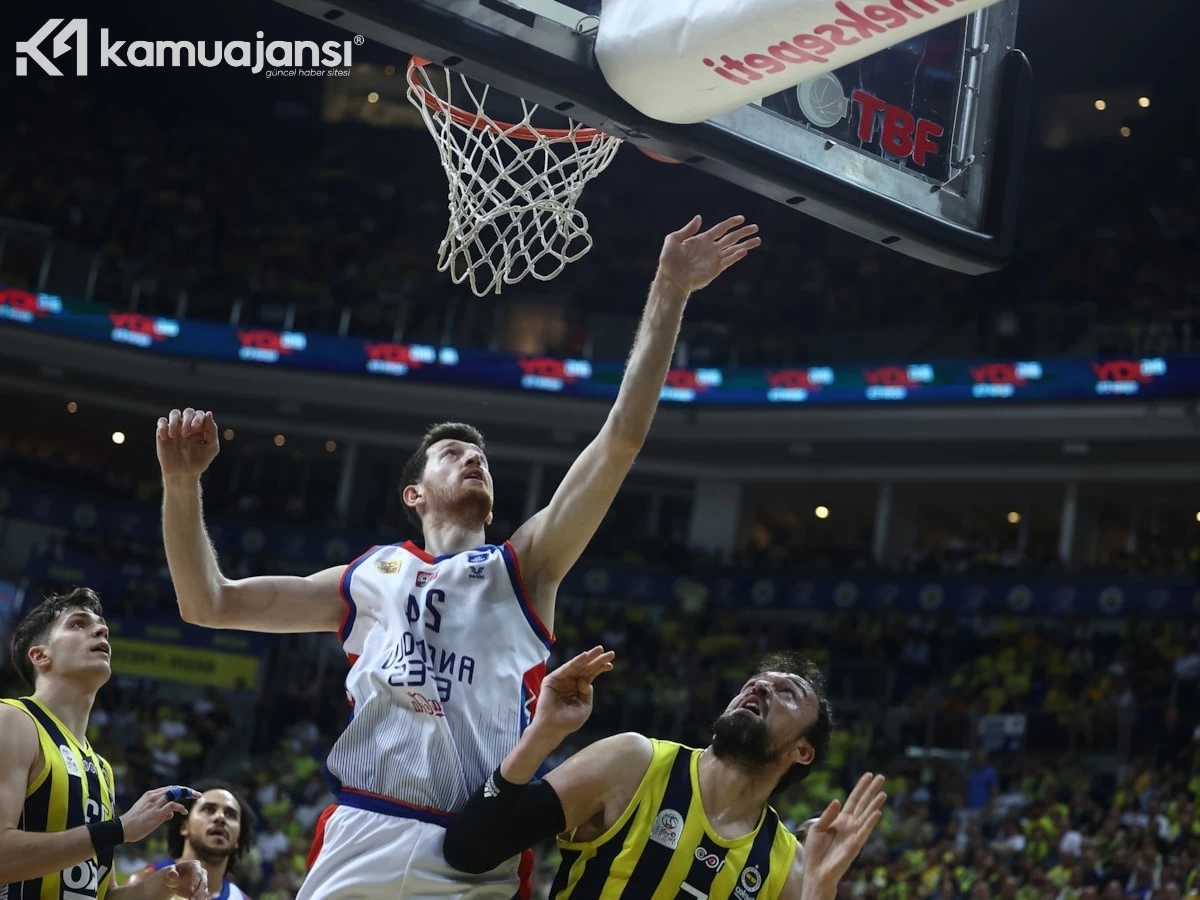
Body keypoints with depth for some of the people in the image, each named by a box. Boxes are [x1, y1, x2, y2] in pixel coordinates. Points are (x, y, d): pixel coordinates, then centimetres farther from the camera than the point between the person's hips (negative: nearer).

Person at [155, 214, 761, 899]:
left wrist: (669, 293, -1)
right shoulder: (371, 579, 20)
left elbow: (622, 438, 5)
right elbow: (208, 603, 21)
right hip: (361, 844, 1)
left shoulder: (523, 569, 14)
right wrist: (183, 484, 8)